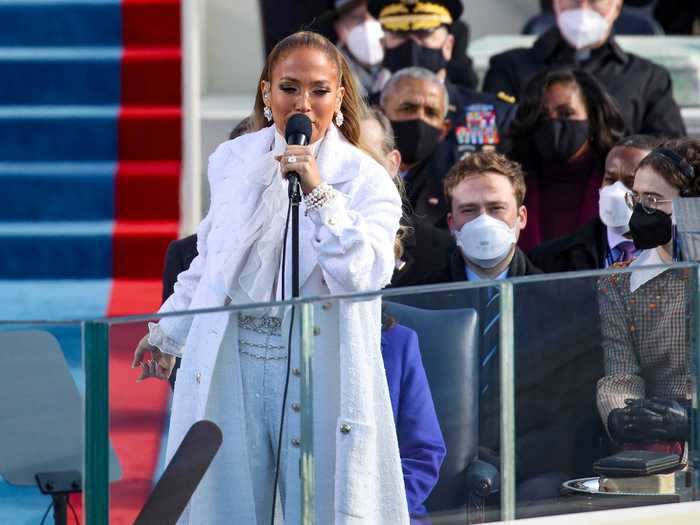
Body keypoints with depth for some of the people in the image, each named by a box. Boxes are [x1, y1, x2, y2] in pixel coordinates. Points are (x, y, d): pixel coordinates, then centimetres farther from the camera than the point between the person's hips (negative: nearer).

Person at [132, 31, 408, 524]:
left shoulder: (366, 181, -5)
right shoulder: (233, 160, 6)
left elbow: (363, 277, -18)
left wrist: (318, 193, -23)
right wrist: (168, 332, 29)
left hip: (318, 369, -3)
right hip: (231, 361, 3)